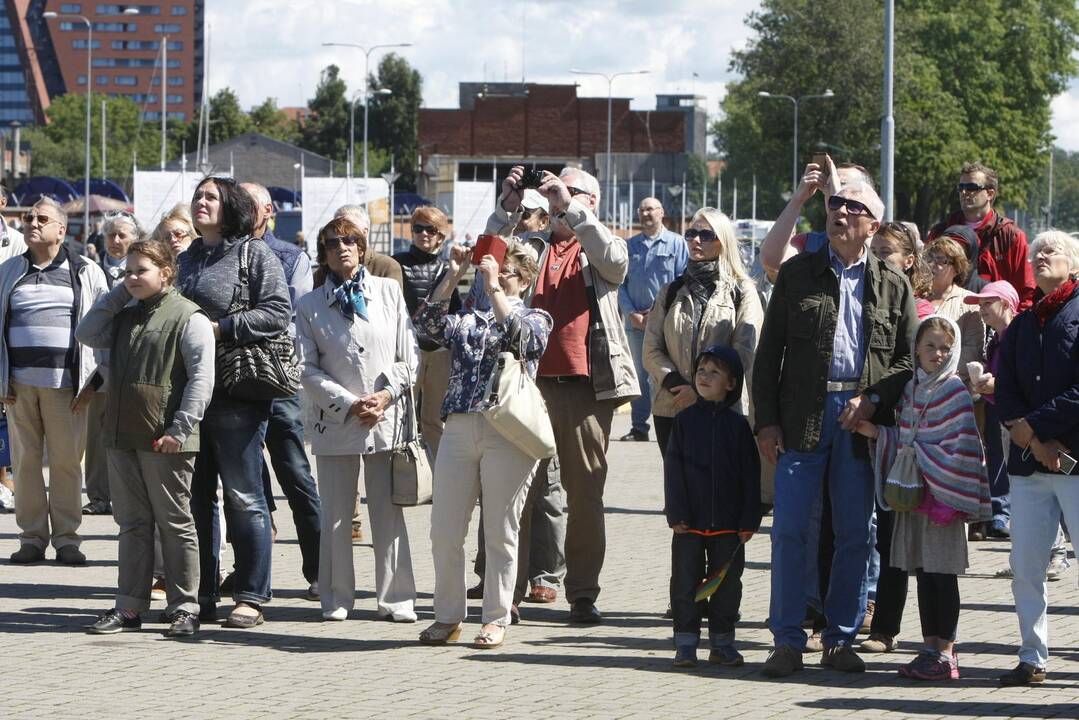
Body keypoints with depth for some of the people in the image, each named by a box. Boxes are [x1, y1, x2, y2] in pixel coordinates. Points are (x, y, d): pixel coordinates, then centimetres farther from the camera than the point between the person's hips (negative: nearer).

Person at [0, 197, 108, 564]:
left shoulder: (87, 273, 7)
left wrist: (94, 380, -2)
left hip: (66, 383, -2)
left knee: (67, 462, -2)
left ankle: (67, 538, 5)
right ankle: (32, 537, 8)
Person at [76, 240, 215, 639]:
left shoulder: (188, 317, -7)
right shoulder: (125, 316, 16)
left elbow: (201, 377, -13)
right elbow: (87, 335, 8)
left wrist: (181, 429, -19)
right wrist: (117, 294, 6)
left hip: (165, 440, -7)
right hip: (122, 436, 7)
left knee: (175, 523, 1)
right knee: (132, 523, 10)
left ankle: (184, 608, 6)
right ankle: (129, 607, 13)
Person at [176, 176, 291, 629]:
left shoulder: (255, 255, -2)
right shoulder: (185, 260, 19)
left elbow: (278, 313, -12)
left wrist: (219, 329, -16)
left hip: (236, 392, -7)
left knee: (243, 496, -4)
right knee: (196, 495, 9)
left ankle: (251, 597, 0)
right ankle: (201, 595, 15)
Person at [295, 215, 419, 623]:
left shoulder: (389, 292, 9)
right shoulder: (310, 306, 6)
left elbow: (409, 356, 8)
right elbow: (307, 370, 0)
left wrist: (387, 394, -7)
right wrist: (349, 404, -9)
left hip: (388, 419, 0)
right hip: (335, 421, 0)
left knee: (388, 513, 1)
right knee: (336, 516, 1)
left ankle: (395, 599, 7)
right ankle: (337, 599, 10)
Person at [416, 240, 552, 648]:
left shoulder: (536, 319, 10)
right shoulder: (468, 323, 20)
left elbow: (518, 335, -13)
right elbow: (428, 324, 2)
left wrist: (492, 286, -13)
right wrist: (454, 275, -2)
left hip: (508, 433, -4)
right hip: (459, 428, 4)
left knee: (500, 531, 0)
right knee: (444, 531, 1)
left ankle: (496, 619, 9)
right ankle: (448, 617, 11)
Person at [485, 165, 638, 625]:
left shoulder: (597, 247, 10)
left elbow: (614, 262, -11)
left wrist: (571, 208, -15)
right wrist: (507, 208, -7)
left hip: (585, 384, -1)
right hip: (530, 380, 2)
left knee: (586, 491, 1)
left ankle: (583, 593, 7)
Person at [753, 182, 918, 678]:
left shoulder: (893, 285, 8)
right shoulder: (796, 274, 7)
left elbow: (910, 358, 8)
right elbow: (769, 352, 6)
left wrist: (873, 399, -8)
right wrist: (766, 421, -2)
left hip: (861, 419, 1)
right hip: (802, 417, -1)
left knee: (854, 534, 4)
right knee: (789, 529, -5)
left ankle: (840, 640, 13)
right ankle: (787, 641, 1)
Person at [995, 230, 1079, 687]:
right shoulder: (1021, 327, 17)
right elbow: (1005, 391, 8)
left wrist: (1035, 426, -12)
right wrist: (1037, 442, -8)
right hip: (1028, 461, 6)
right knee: (1026, 565, 5)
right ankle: (1033, 658, 12)